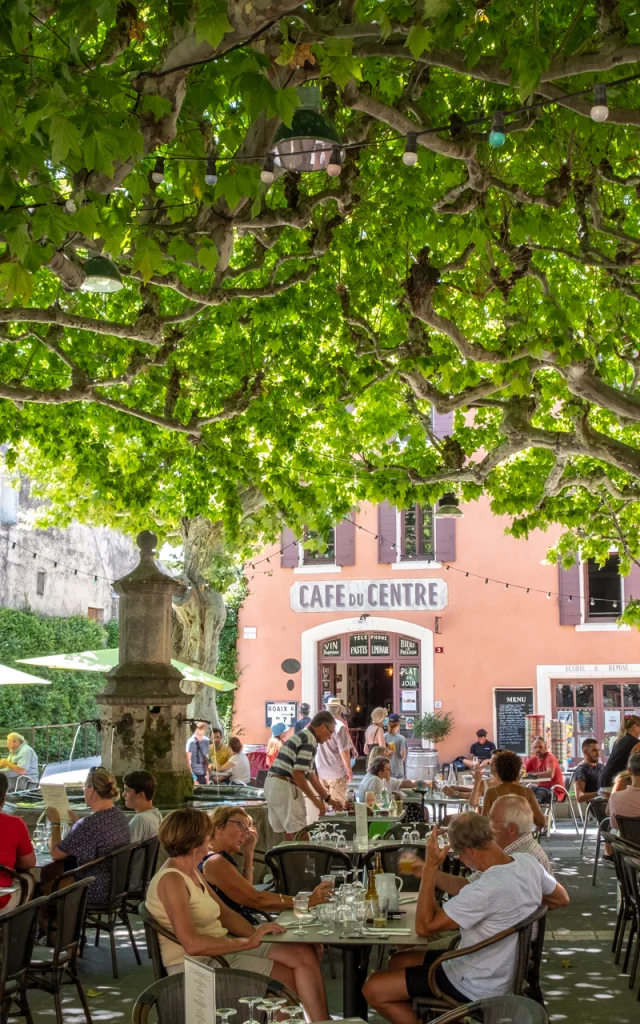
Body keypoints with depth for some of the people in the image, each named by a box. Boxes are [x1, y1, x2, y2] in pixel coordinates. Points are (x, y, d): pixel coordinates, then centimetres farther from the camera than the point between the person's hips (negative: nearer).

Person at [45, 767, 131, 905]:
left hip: (94, 893, -8)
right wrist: (76, 820, 20)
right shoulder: (120, 816, 0)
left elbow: (55, 853, -16)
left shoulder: (90, 824, -26)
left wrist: (55, 823, -3)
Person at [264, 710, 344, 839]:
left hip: (273, 784, 10)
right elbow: (297, 774, -20)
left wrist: (328, 798, 23)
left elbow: (310, 774, 22)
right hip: (284, 786, -10)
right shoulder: (309, 740, -13)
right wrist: (315, 800, -13)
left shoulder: (302, 736, 19)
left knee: (290, 834, 16)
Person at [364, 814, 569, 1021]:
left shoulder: (486, 890, -34)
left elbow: (424, 926, -27)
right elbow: (562, 899, 11)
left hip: (476, 987, -9)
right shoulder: (527, 862, -9)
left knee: (373, 988, -5)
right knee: (397, 962, 19)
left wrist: (431, 866, -25)